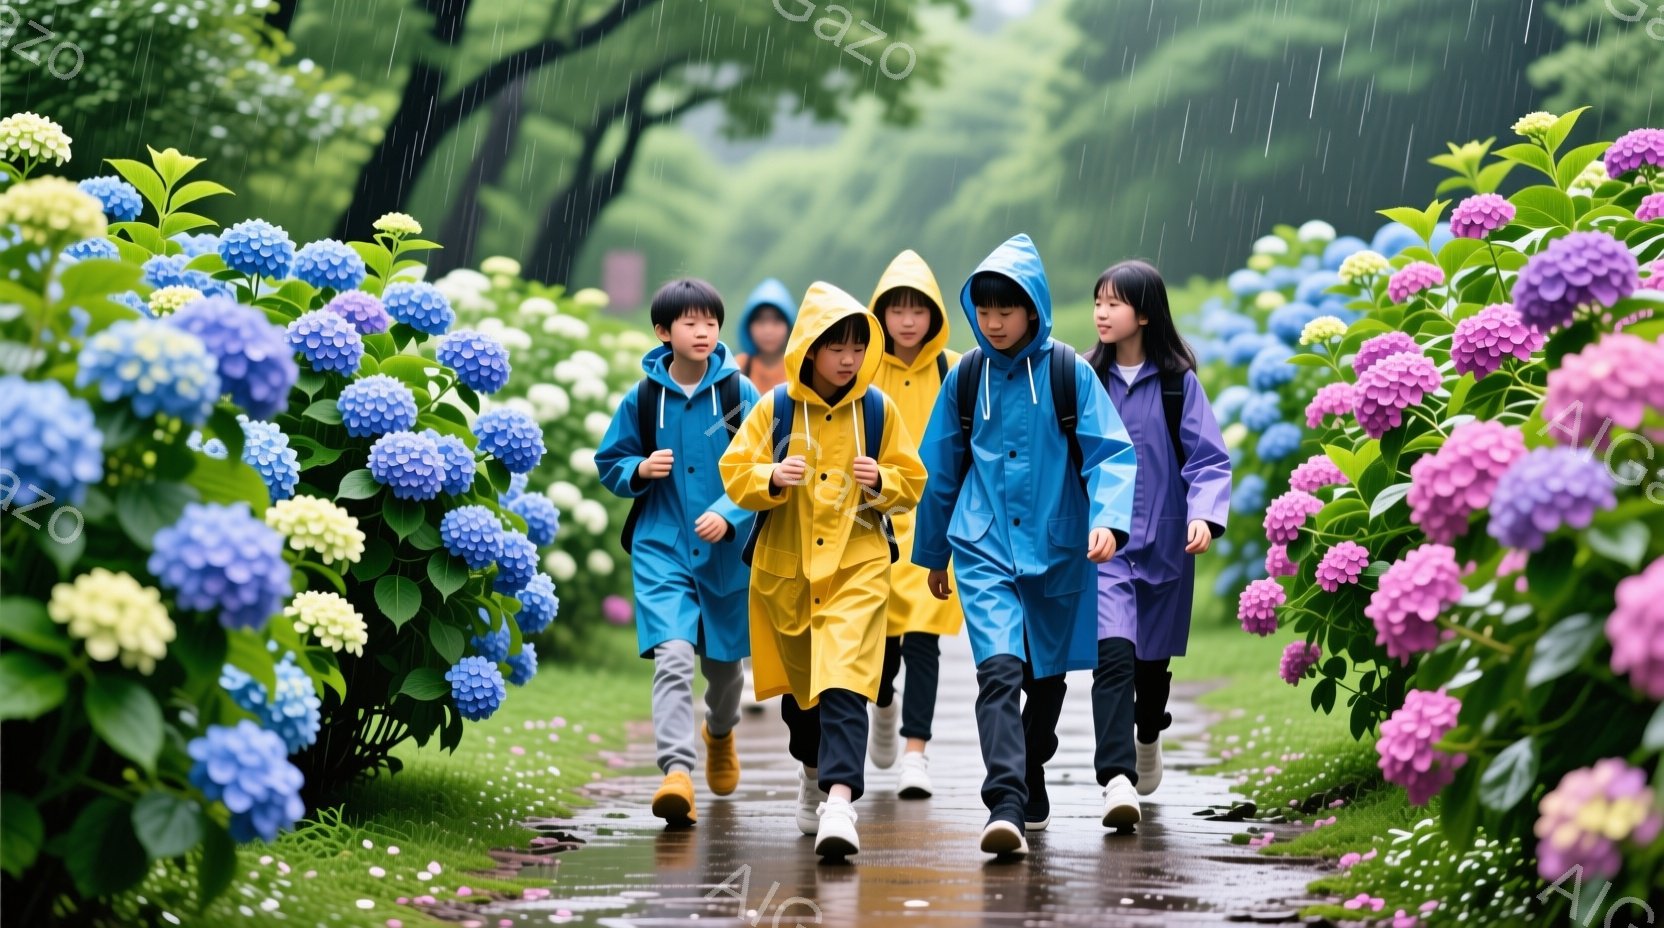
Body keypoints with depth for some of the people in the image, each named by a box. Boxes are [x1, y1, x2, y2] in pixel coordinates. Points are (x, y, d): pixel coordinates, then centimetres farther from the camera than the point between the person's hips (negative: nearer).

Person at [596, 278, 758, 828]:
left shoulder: (739, 393, -3)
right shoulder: (642, 399, -1)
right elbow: (609, 464, 10)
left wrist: (728, 514, -19)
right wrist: (640, 470, -12)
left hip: (726, 549, 1)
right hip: (661, 547, -1)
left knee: (722, 661, 18)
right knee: (672, 658, -20)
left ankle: (720, 731, 50)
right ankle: (677, 772, -25)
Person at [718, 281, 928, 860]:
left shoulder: (878, 411, 0)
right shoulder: (774, 408, -1)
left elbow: (912, 482, 8)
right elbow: (735, 474, 0)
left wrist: (881, 481, -13)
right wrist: (771, 479, -20)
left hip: (857, 565, -2)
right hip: (785, 566, 2)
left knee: (844, 682, -18)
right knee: (798, 681, 17)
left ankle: (839, 799, -28)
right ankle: (814, 769, 44)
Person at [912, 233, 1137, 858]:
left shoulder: (1068, 372, -3)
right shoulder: (965, 378, 4)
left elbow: (1109, 451, -7)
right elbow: (940, 470, 13)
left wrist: (1107, 519, -24)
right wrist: (932, 555, 19)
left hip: (1056, 548, 1)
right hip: (984, 549, 0)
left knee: (1047, 673, 15)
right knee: (999, 668, -19)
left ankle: (1031, 781, 38)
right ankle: (1006, 806, -28)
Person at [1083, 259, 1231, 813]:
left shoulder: (1178, 382, -4)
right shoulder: (1086, 378, -1)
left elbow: (1209, 458, -6)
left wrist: (1205, 515, -22)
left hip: (1164, 541, 1)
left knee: (1154, 655, 19)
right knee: (1113, 650, -21)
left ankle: (1148, 737, 49)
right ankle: (1116, 777, -27)